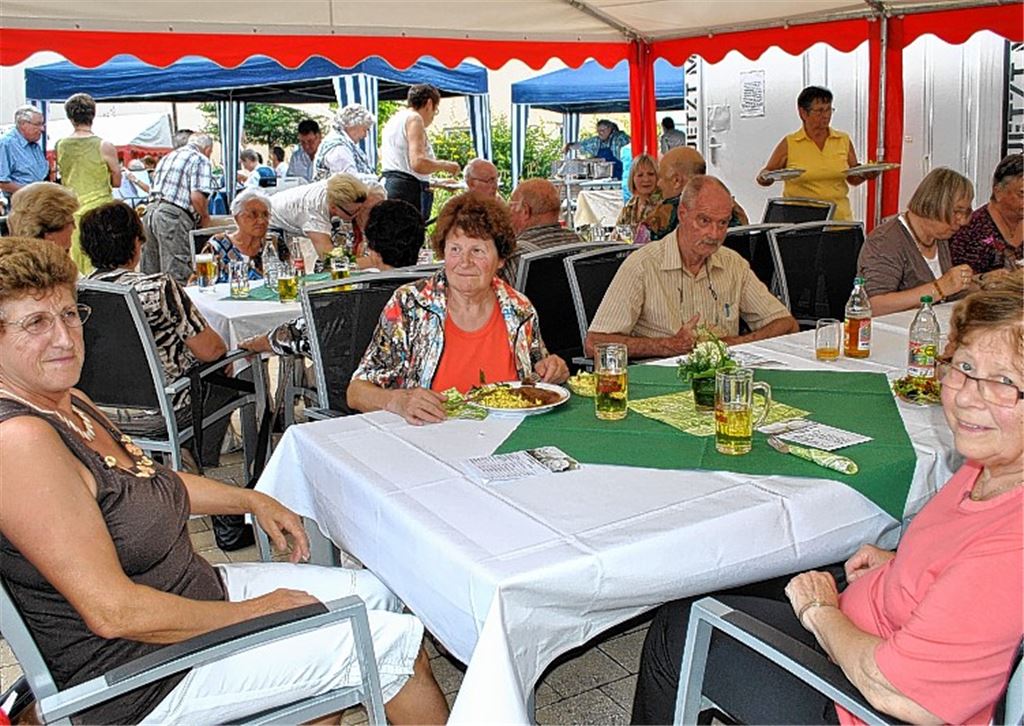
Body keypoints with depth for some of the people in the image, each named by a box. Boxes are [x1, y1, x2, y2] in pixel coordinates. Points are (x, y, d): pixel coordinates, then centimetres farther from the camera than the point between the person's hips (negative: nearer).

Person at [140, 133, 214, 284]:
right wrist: (205, 217, 5)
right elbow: (197, 196, -13)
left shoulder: (167, 157, 25)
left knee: (149, 276, 11)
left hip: (150, 211, 8)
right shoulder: (200, 159, 1)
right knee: (176, 276, -8)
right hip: (174, 216, -8)